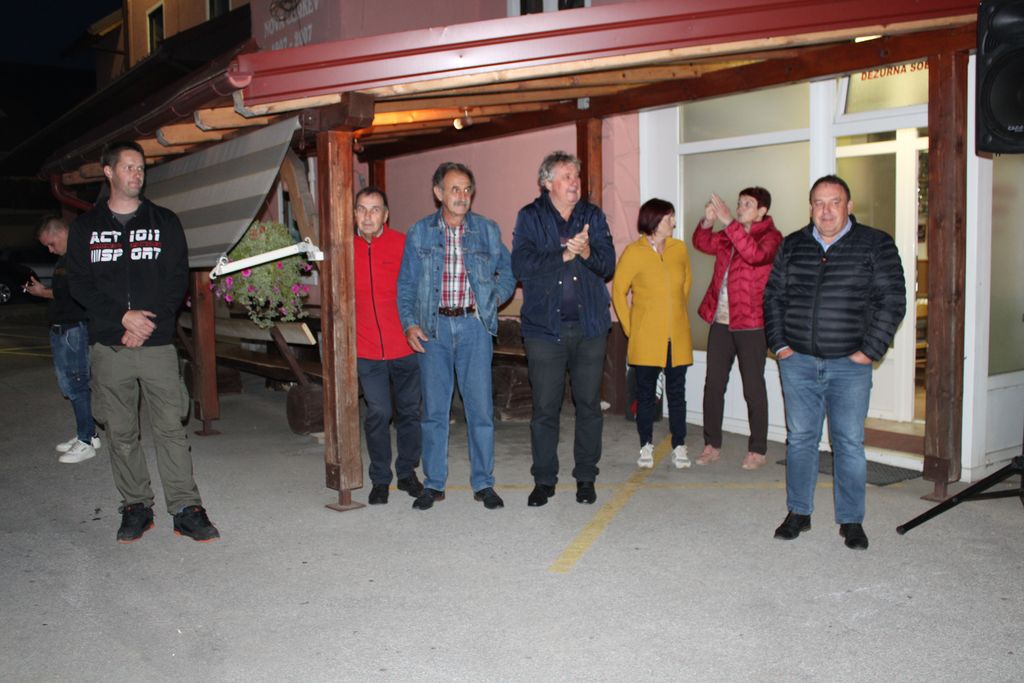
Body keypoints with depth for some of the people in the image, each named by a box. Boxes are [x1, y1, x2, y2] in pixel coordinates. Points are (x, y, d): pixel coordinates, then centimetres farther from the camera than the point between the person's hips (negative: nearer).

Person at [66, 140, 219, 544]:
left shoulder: (164, 222, 9)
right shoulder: (86, 227, 10)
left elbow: (178, 280, 2)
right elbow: (79, 284, 3)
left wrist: (148, 323, -9)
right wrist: (123, 317, -11)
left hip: (158, 344, -1)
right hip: (109, 347, 1)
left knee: (170, 427, -3)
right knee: (121, 432, 6)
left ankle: (186, 510, 1)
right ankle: (136, 507, 17)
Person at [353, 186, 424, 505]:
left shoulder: (402, 244, -4)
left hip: (405, 347, 0)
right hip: (367, 350, 0)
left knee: (409, 411, 10)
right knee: (377, 413, -1)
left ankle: (407, 472, 28)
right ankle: (380, 479, 16)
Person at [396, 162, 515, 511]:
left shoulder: (488, 230, 5)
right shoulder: (419, 233, 5)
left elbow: (507, 271, 17)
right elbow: (406, 284, 8)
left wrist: (495, 298, 0)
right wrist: (409, 324, -3)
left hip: (474, 326, 0)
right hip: (433, 328, 0)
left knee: (480, 407, 0)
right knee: (434, 408, 5)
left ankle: (483, 483, 12)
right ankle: (433, 484, 17)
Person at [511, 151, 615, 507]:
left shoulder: (593, 216, 9)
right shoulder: (530, 217, 2)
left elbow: (608, 265, 1)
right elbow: (520, 265, -11)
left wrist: (586, 252, -18)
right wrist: (564, 254, -17)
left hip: (589, 327, 2)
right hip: (544, 327, -2)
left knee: (589, 405, 8)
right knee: (545, 407, 3)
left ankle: (586, 477, 22)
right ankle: (544, 480, 16)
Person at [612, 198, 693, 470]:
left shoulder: (680, 249, 4)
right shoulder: (633, 253, -6)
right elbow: (618, 291, -1)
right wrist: (630, 327, -2)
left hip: (678, 338, 3)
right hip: (646, 339, -3)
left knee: (677, 392, 7)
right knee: (646, 392, 7)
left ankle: (679, 446, 18)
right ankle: (646, 446, 20)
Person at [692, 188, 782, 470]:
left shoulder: (771, 236, -5)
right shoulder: (729, 235, 14)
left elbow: (755, 255, -25)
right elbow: (702, 243, 6)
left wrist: (729, 222, -28)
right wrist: (708, 221, -12)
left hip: (751, 323, -6)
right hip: (720, 321, 6)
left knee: (753, 386, 3)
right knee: (713, 383, 7)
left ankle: (758, 450, 14)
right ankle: (712, 445, 18)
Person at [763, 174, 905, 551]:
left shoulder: (875, 245, 0)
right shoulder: (792, 245, 9)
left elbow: (892, 302, -3)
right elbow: (773, 297, 13)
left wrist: (868, 351, -8)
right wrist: (780, 344, 4)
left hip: (849, 365, -2)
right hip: (797, 362, 3)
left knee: (850, 442, 2)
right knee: (799, 438, 9)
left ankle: (851, 520, 15)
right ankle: (798, 513, 21)